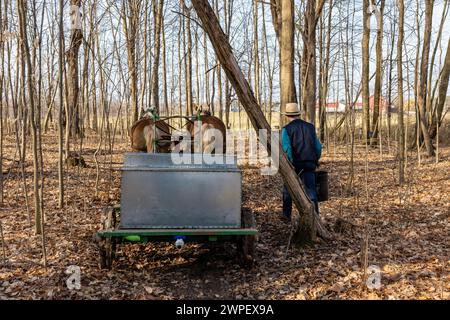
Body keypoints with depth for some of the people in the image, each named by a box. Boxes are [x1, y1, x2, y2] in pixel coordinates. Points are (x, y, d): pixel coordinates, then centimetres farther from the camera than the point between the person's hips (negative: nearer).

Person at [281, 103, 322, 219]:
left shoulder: (287, 129, -4)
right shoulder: (310, 127, 9)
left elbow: (286, 149, -16)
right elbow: (318, 147, 12)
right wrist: (315, 160, 24)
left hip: (294, 165, -2)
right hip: (309, 165, 2)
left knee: (288, 191, 18)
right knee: (311, 191, -3)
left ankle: (286, 216, 27)